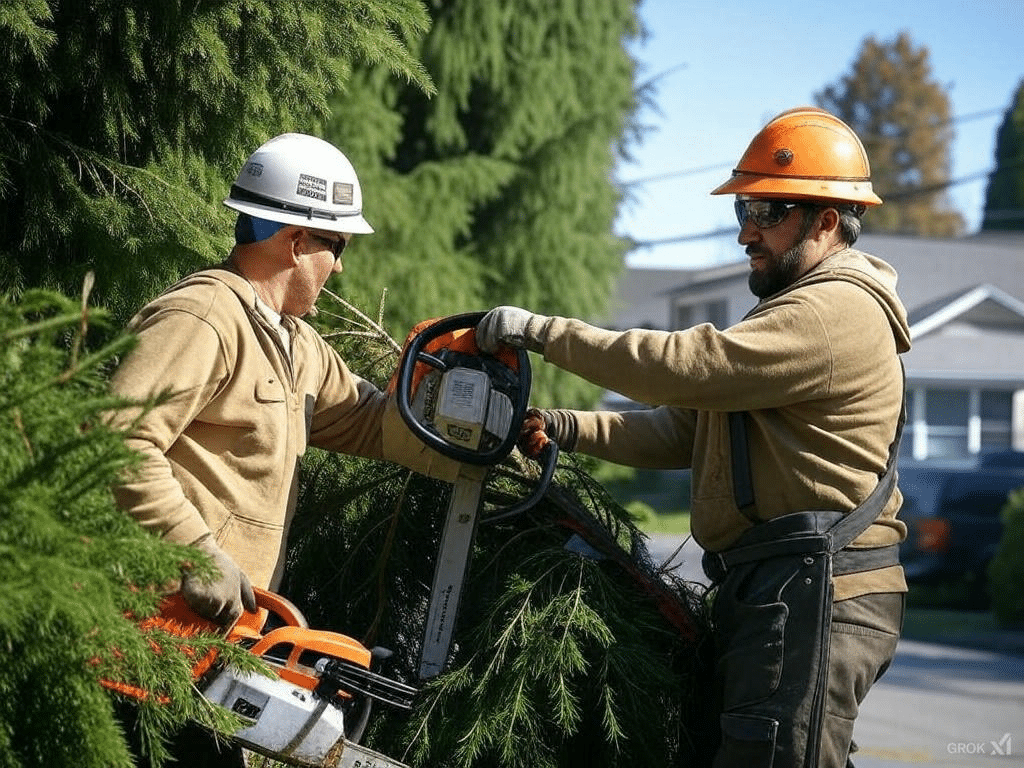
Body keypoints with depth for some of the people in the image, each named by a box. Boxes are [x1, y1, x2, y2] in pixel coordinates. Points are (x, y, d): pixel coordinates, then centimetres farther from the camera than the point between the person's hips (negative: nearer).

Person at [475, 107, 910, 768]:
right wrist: (569, 429, 4)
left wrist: (541, 331, -15)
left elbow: (685, 366, -21)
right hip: (769, 595, 11)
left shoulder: (836, 312, -12)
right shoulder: (798, 309, 24)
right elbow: (687, 429, 18)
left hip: (815, 600, -11)